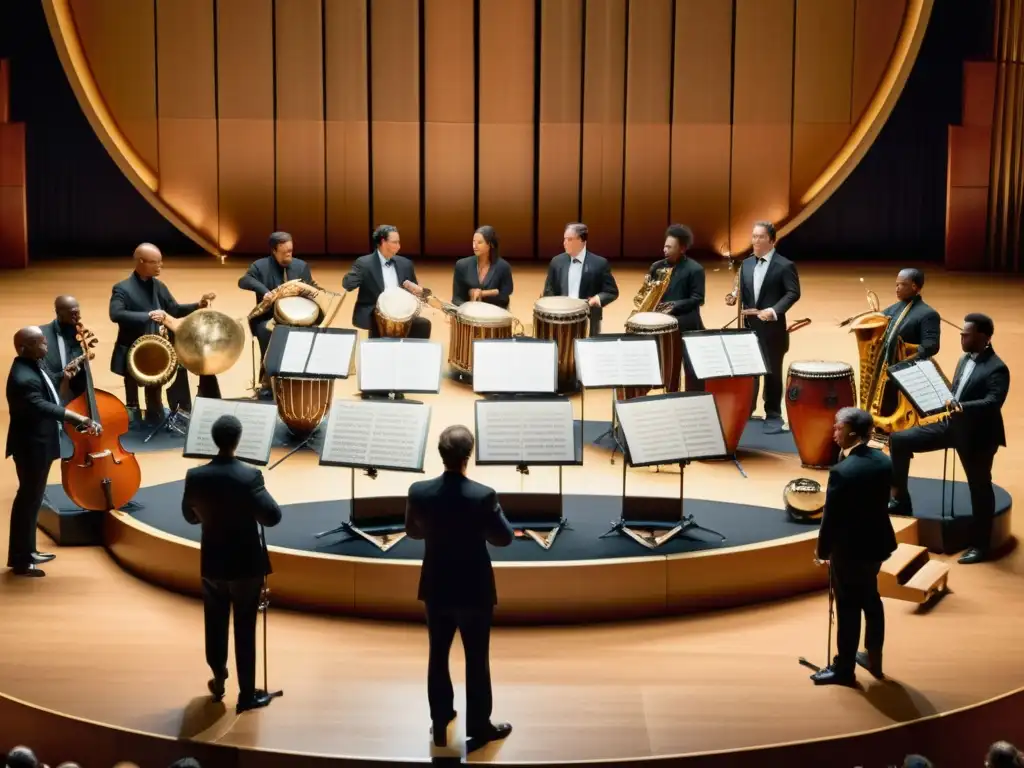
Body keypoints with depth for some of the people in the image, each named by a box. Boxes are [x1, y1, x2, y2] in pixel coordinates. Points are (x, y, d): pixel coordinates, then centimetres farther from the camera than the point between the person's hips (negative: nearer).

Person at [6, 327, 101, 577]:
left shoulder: (34, 367, 6)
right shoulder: (23, 378, -27)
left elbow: (52, 401, 14)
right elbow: (44, 407, -38)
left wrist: (65, 381, 0)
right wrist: (80, 419, -45)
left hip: (40, 443, 10)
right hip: (31, 446, -10)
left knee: (32, 498, 19)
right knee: (28, 499, -2)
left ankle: (27, 551, 32)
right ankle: (19, 560, 7)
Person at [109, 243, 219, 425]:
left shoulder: (158, 286, 6)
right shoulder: (122, 288, -15)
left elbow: (175, 310, 12)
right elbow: (115, 314, -33)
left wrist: (198, 305, -7)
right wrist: (148, 315, -42)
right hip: (131, 356, -6)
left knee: (155, 401, 9)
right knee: (133, 404, 1)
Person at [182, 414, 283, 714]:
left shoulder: (195, 476, -9)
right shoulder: (249, 475, -21)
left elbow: (190, 516, 5)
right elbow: (272, 516, -21)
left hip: (212, 562, 3)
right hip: (246, 563, -3)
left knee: (215, 624, 20)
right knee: (245, 628, 6)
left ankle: (218, 681, 34)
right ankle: (247, 694, 14)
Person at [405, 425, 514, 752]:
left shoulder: (419, 491, -13)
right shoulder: (483, 495, -23)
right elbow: (504, 538, -10)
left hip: (436, 587, 3)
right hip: (474, 590, -3)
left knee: (438, 656, 18)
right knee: (477, 660, 11)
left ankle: (440, 724, 30)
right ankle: (478, 729, 21)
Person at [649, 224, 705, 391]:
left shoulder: (694, 269, -8)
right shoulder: (657, 267, 9)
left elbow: (697, 299, -12)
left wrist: (674, 306, -23)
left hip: (687, 327, -5)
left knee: (693, 371, -3)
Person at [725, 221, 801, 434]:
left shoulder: (784, 265, -7)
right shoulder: (746, 264, 12)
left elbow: (793, 293, -13)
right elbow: (743, 291, 14)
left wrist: (774, 311, -24)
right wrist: (734, 297, -9)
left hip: (772, 328, -5)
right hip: (749, 327, 5)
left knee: (772, 372, 3)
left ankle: (773, 416, 11)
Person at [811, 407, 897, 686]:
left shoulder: (842, 471, -27)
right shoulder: (884, 461, -4)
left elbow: (831, 516, -20)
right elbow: (881, 502, 7)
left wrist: (823, 550, -3)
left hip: (849, 548, -8)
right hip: (877, 542, 8)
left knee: (848, 607, 6)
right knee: (870, 599, 23)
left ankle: (844, 668, 19)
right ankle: (874, 658, 37)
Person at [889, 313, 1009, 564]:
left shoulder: (996, 369, -18)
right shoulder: (964, 360, 10)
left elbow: (993, 402, -32)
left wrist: (962, 407, -45)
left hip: (976, 434, -8)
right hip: (950, 424, 8)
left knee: (979, 488, 4)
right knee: (899, 440, 2)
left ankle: (981, 546, 19)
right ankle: (901, 501, 13)